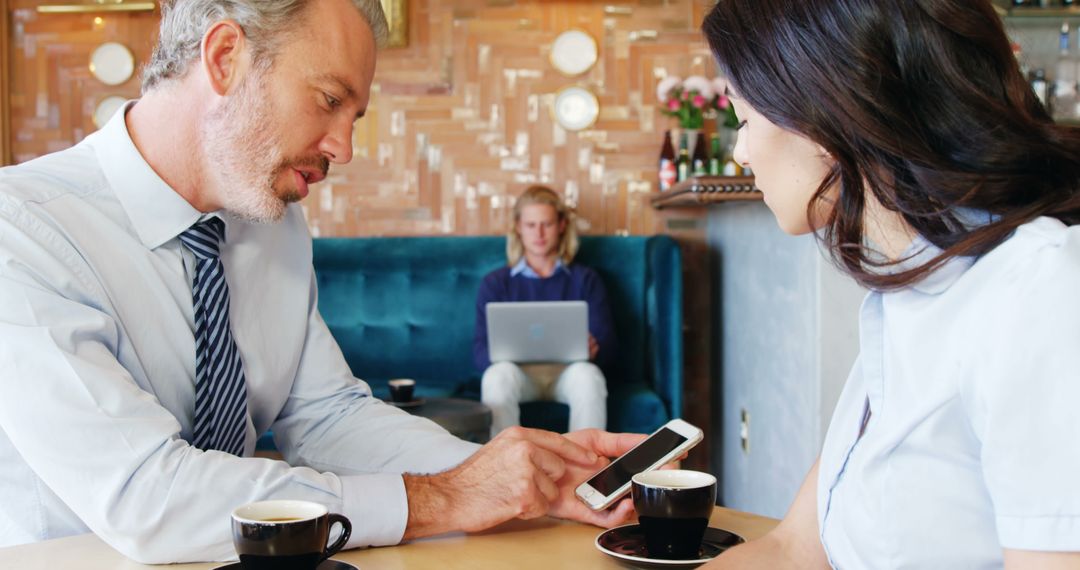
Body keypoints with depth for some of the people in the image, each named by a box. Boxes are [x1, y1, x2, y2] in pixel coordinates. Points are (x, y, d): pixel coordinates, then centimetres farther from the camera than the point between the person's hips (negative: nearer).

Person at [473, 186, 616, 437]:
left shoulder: (586, 279, 16)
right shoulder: (495, 282, 15)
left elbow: (606, 347, 5)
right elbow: (481, 350, 3)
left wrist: (592, 349, -22)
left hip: (568, 371, 0)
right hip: (518, 371, 0)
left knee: (588, 374, -35)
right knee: (498, 374, -35)